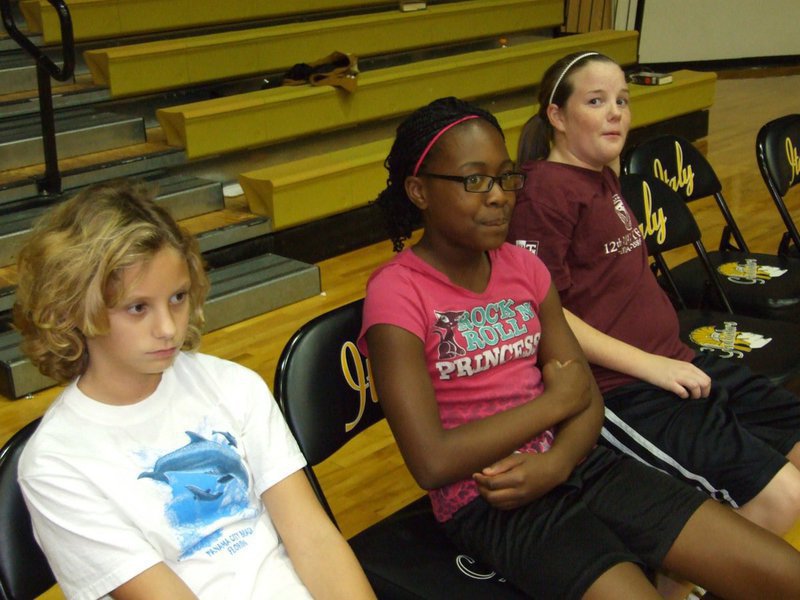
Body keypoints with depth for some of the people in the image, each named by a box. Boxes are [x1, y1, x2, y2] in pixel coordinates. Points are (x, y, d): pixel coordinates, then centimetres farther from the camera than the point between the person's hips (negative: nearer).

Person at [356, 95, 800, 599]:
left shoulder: (523, 266, 6)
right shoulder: (397, 293, -12)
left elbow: (587, 399, 4)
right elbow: (432, 463, -19)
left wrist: (556, 462, -17)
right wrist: (554, 401, -11)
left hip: (574, 465, 5)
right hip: (489, 502, -5)